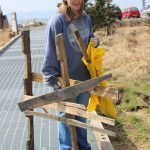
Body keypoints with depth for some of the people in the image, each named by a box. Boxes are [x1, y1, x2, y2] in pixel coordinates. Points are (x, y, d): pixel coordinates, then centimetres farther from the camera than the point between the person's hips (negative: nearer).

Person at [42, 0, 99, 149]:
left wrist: (95, 41, -5)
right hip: (65, 80, -6)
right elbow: (51, 51, -16)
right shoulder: (57, 20, -17)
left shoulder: (86, 18, 3)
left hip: (84, 77, 6)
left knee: (81, 115, 20)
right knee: (66, 116, 9)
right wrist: (52, 77, -18)